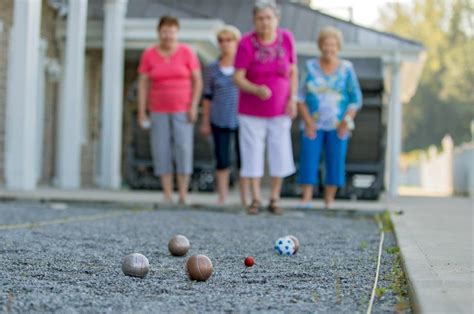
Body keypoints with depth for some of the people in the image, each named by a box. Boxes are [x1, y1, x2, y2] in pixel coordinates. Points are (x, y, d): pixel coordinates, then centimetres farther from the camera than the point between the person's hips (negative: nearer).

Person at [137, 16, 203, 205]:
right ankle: (168, 197, 4)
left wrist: (193, 107, -14)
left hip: (182, 109, -2)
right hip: (159, 110, 2)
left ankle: (183, 197, -4)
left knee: (183, 150, -11)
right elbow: (143, 84, 0)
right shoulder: (148, 54, -1)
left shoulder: (187, 52, -5)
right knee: (161, 152, -3)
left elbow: (198, 81, -4)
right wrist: (142, 113, -5)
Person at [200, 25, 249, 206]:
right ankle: (222, 196, 13)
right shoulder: (212, 69, 5)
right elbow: (207, 96, 9)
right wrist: (205, 122, 7)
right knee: (222, 160, 3)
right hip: (220, 121, 1)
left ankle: (245, 198, 9)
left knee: (244, 159, 0)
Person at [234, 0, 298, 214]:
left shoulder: (286, 38, -9)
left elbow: (293, 71, 1)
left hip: (279, 110, 2)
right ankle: (256, 199, 14)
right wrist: (257, 90, -35)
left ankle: (274, 200, 14)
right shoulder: (247, 43, -17)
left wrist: (293, 99, -10)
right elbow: (238, 78, -17)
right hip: (252, 111, -2)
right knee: (253, 154, 2)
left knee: (279, 155, 2)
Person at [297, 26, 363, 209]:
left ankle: (329, 202, 5)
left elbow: (356, 99, 2)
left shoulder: (346, 69, 1)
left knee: (335, 161, -1)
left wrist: (347, 121, -9)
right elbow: (300, 96, 2)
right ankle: (306, 199, -7)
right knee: (308, 158, -7)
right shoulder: (310, 67, 3)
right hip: (313, 125, 0)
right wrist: (307, 121, -8)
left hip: (338, 126, 0)